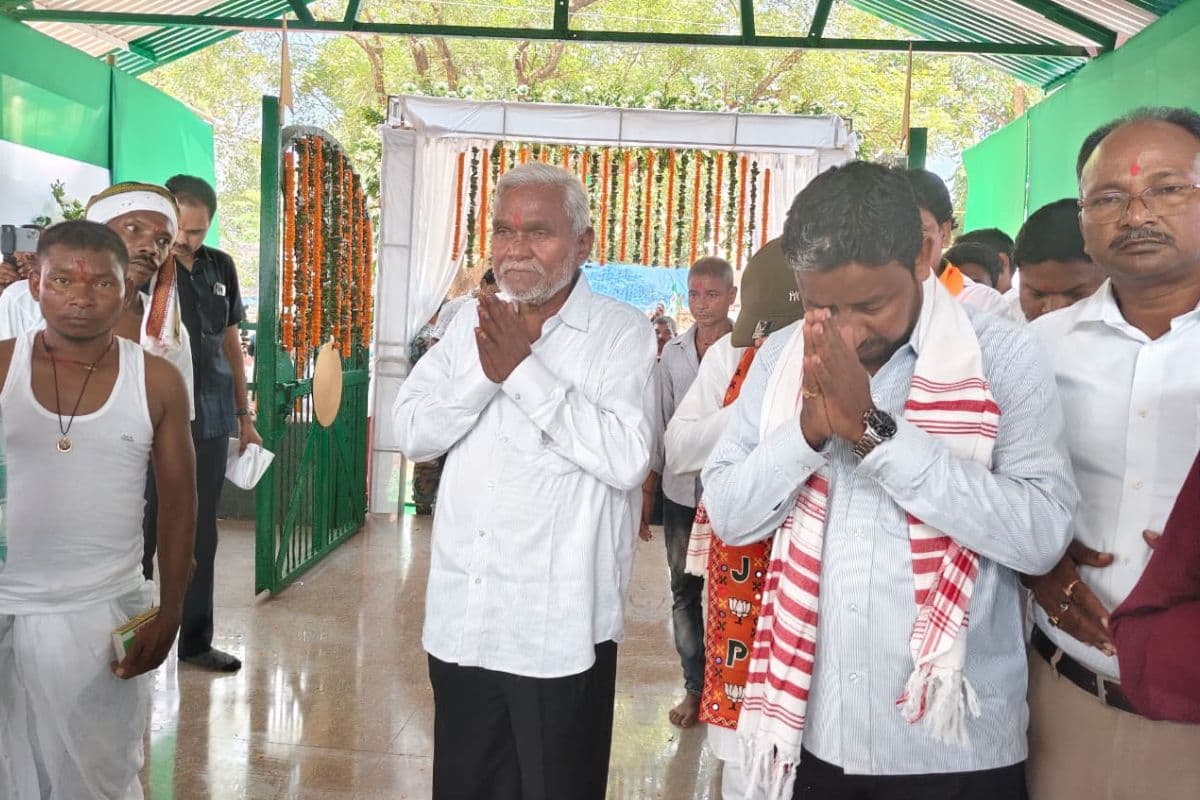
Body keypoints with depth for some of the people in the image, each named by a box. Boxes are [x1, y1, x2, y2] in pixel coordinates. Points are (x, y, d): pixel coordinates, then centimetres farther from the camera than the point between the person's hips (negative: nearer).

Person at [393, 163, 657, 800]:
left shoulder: (622, 333, -7)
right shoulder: (473, 323, 9)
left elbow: (628, 459, -21)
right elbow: (412, 434, 1)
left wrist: (523, 368, -18)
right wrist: (485, 371, -15)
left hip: (558, 628, -5)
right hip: (460, 619, 5)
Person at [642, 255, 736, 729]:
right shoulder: (673, 353, 7)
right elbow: (661, 423, 11)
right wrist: (646, 491, 10)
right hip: (681, 489, 4)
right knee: (684, 591, 10)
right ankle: (694, 687, 23)